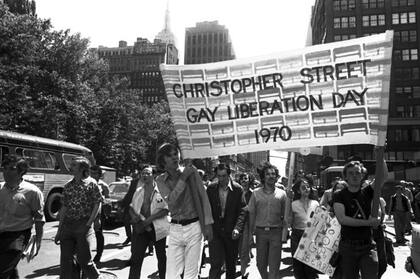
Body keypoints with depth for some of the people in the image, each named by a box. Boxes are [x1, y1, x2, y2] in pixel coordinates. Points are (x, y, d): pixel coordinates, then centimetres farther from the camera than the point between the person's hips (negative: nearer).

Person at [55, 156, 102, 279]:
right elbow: (64, 208, 11)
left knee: (84, 260, 1)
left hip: (83, 226, -5)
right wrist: (59, 230, 10)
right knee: (65, 260, 7)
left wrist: (88, 224, -12)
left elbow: (97, 205, -6)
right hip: (67, 226, 5)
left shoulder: (91, 183, -5)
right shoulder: (67, 186, 9)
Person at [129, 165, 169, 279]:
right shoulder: (138, 191, 11)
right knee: (135, 258, 0)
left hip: (157, 228, -3)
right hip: (140, 227, 4)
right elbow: (131, 207, 17)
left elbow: (166, 209, -12)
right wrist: (133, 215, -5)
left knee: (161, 257, 12)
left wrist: (149, 219, -19)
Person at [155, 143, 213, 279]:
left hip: (194, 226, -1)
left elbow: (203, 197, -1)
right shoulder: (160, 180, 1)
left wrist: (208, 223, -5)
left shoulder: (191, 171, -3)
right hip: (175, 229, 2)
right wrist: (183, 178, -19)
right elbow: (171, 201, -14)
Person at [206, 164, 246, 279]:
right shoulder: (211, 189, 0)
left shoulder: (238, 189, -5)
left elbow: (242, 211, -6)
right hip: (215, 231, 0)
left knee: (231, 263, 14)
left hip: (231, 232, 0)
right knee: (216, 263, -8)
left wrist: (237, 228, -18)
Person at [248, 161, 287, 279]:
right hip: (260, 231, 1)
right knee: (260, 264, 13)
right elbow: (252, 214, 4)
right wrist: (250, 233, 1)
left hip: (276, 232, -1)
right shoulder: (256, 193, 1)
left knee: (274, 266, 2)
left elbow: (285, 215, 2)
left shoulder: (281, 194, 1)